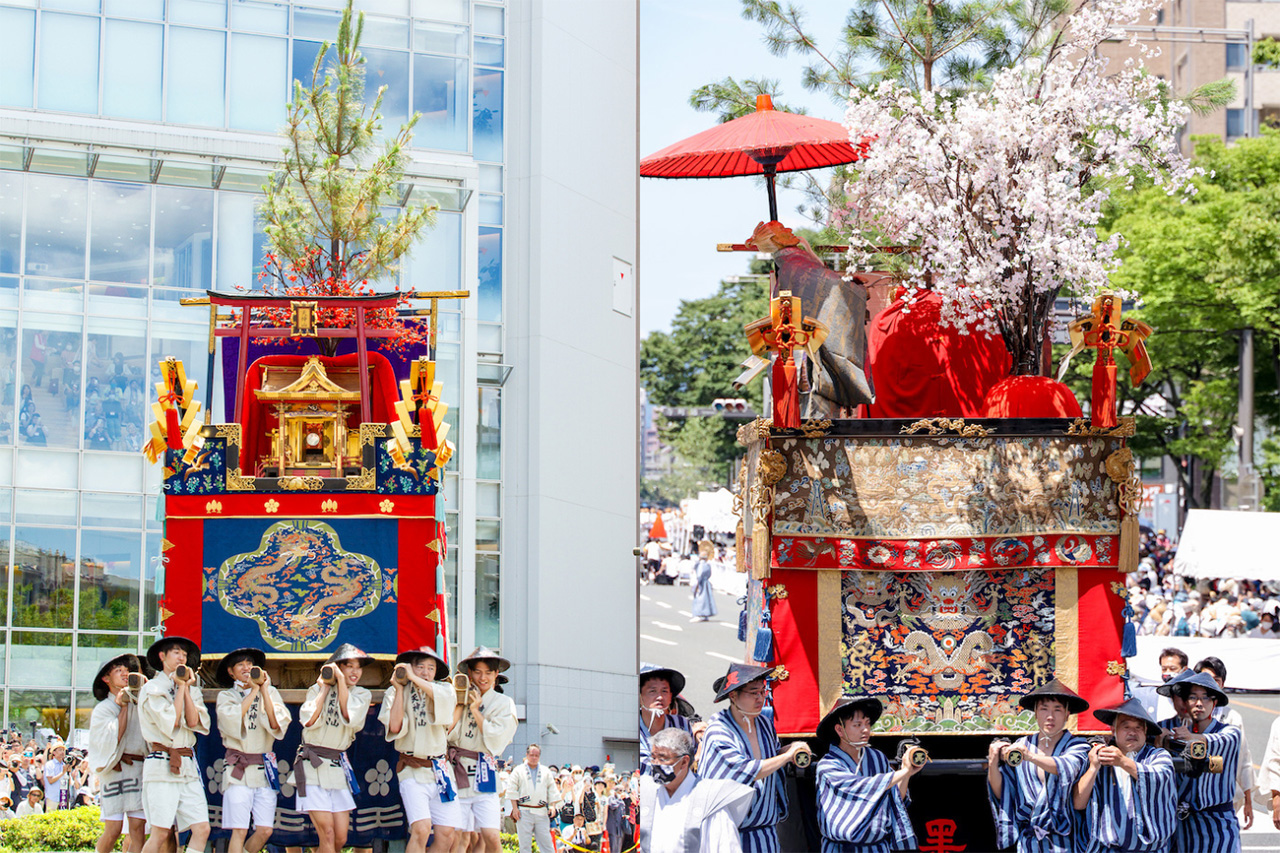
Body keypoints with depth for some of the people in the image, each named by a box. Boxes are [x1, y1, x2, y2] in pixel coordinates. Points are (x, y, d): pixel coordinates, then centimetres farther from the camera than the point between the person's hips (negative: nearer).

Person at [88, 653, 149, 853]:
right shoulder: (103, 708, 4)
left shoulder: (137, 704, 19)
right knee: (113, 829, -9)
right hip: (116, 769, -4)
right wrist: (123, 708, -7)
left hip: (140, 768, 4)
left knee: (138, 829, -4)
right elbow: (113, 739, -9)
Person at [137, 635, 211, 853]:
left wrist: (187, 687, 0)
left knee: (202, 829, -6)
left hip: (187, 766, 5)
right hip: (162, 765, -5)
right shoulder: (152, 688, 2)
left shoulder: (192, 689, 18)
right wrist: (180, 686, -2)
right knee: (161, 833, -9)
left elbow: (194, 721, 1)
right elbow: (171, 722, -10)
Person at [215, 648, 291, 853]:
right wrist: (253, 691, -8)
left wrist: (263, 690, -6)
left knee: (265, 830, -2)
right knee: (239, 831, -9)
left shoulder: (270, 692, 12)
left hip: (265, 767, 3)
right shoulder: (226, 696, 7)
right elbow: (232, 720, -14)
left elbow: (276, 723, -4)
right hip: (238, 769, -2)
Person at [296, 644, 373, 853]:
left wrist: (341, 680, -7)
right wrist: (325, 687, -3)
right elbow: (310, 721, -12)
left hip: (338, 766, 4)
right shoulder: (317, 690, 5)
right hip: (313, 765, -4)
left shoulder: (362, 694, 10)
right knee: (327, 835, -13)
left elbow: (349, 717, -10)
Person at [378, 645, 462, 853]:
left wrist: (415, 679, -18)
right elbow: (394, 726, -13)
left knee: (446, 835, -4)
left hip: (440, 770, 3)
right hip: (413, 772, -3)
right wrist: (400, 688, -7)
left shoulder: (442, 689, 8)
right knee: (421, 828, -22)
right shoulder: (394, 693, 4)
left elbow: (447, 698, -18)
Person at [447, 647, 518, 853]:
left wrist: (475, 711, -4)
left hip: (484, 775, -1)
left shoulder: (503, 703, 8)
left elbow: (495, 741, -4)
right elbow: (449, 734, 1)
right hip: (458, 773, 1)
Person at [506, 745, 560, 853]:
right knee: (525, 844, -1)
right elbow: (512, 790, 2)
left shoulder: (546, 772, 13)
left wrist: (552, 806, 1)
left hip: (541, 812, 2)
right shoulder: (518, 771, 6)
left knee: (546, 842, -2)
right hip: (524, 812, -2)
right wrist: (515, 808, -6)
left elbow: (552, 791, 14)